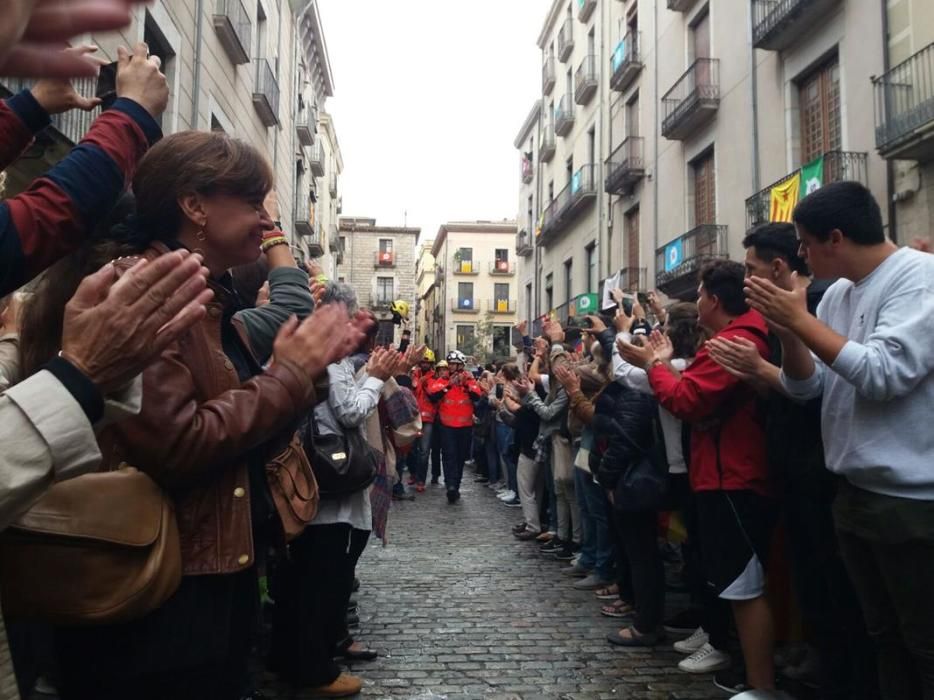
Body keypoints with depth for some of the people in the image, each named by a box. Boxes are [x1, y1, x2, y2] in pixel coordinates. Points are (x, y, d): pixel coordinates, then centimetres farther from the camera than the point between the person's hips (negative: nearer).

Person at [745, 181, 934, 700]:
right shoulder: (838, 294, 9)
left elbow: (884, 375, -25)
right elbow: (806, 387, 9)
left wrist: (802, 319, -19)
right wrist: (788, 331, -9)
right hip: (856, 494, 8)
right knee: (885, 635, 20)